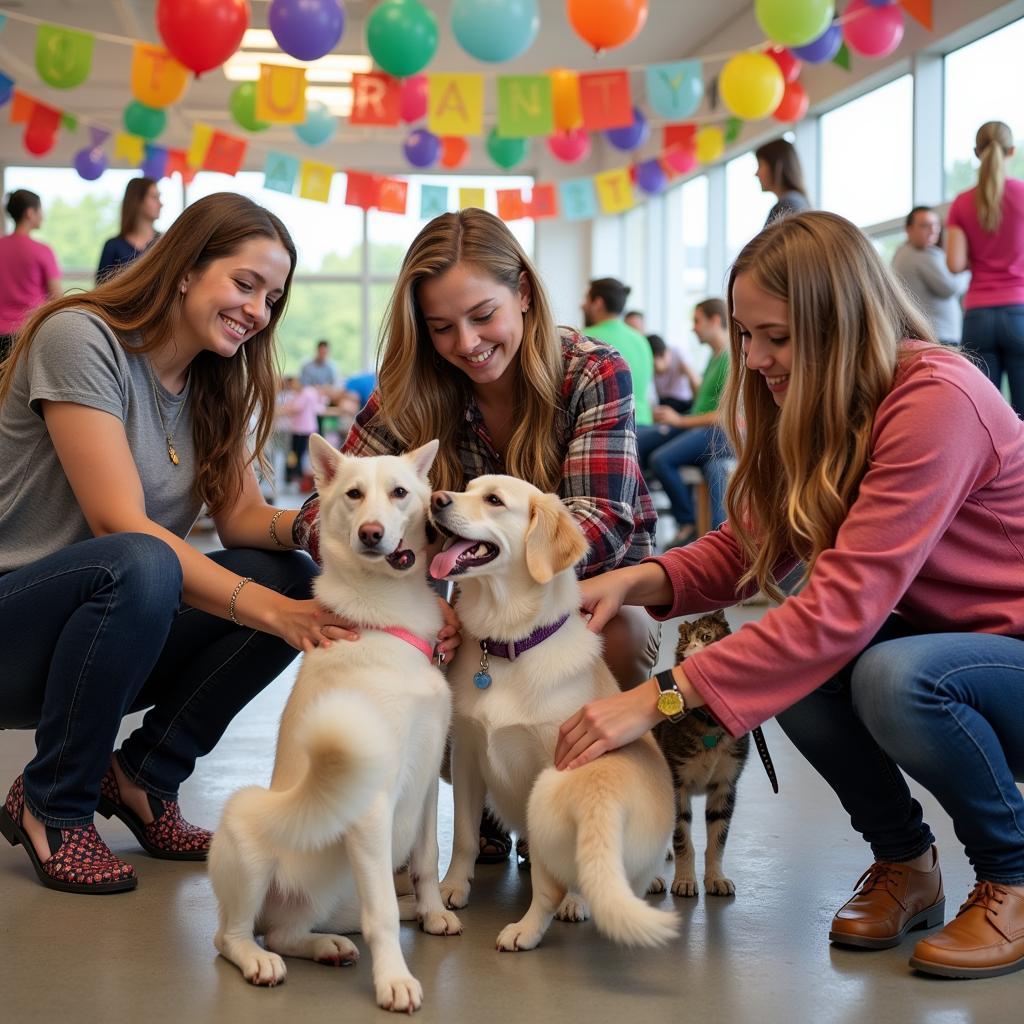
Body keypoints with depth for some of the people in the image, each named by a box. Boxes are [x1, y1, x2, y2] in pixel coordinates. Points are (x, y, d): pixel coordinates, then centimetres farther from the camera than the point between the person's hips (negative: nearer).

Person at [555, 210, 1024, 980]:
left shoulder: (936, 401, -28)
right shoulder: (814, 406, 0)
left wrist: (660, 698, -35)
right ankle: (906, 863, 3)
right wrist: (640, 580, -22)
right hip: (935, 637, 7)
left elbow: (845, 605, -34)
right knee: (795, 665, -22)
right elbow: (747, 549, 0)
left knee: (893, 678, -35)